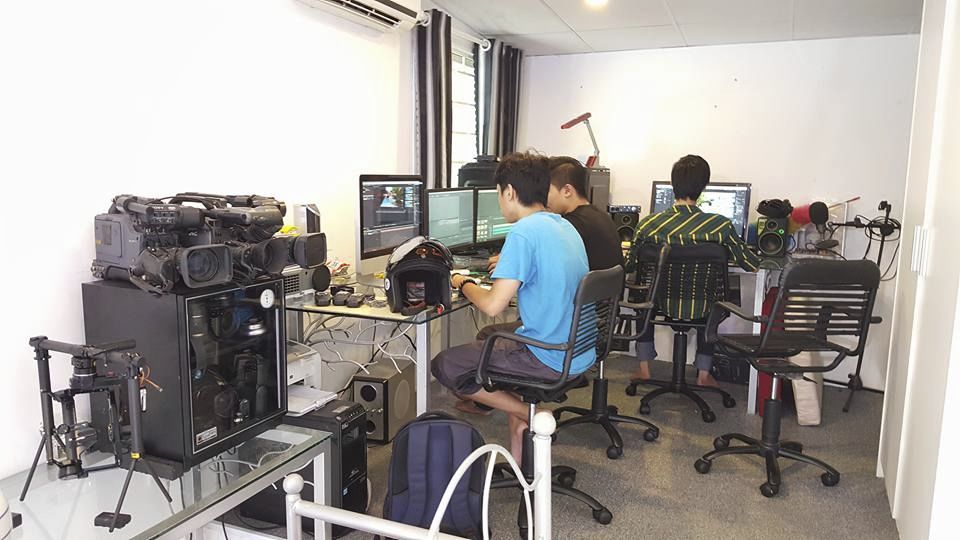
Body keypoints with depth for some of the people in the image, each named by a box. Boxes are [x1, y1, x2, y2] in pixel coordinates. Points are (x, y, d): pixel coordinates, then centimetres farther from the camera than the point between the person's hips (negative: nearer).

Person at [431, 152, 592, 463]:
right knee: (488, 338, 30)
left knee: (444, 366, 1)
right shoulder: (565, 226, 9)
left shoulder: (524, 233, -19)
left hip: (551, 360, -9)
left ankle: (527, 417, 4)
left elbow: (493, 305, -21)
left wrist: (464, 285, -3)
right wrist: (509, 266, 26)